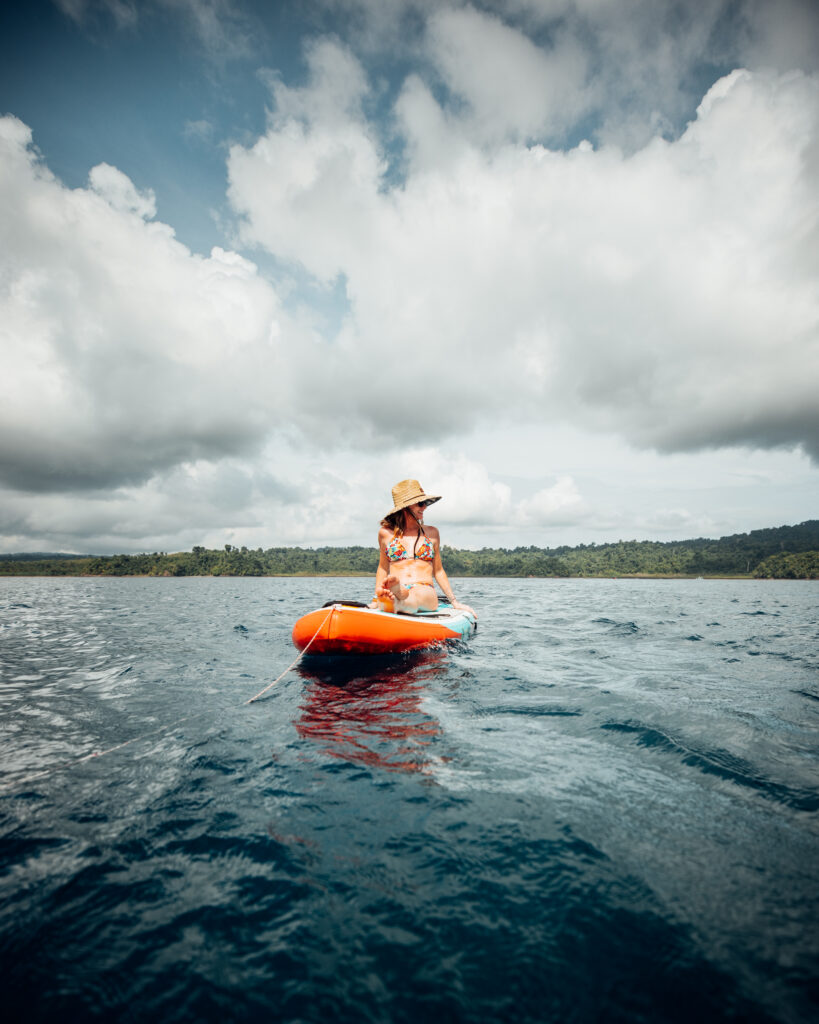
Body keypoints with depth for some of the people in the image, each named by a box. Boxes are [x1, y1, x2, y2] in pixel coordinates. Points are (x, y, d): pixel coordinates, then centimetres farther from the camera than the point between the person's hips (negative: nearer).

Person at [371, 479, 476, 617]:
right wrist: (378, 595, 8)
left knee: (417, 595, -39)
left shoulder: (432, 533, 16)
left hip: (426, 595, 0)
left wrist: (455, 602, 15)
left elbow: (438, 571, 20)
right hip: (396, 591, 0)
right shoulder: (386, 533, 13)